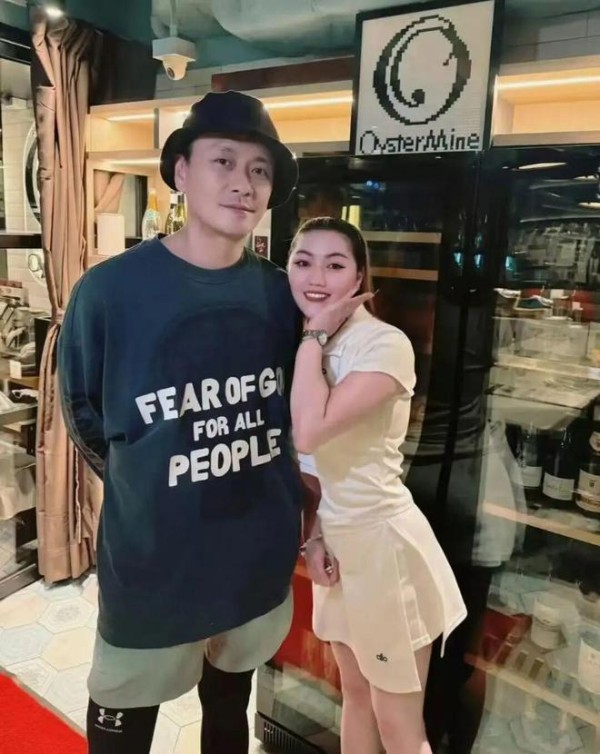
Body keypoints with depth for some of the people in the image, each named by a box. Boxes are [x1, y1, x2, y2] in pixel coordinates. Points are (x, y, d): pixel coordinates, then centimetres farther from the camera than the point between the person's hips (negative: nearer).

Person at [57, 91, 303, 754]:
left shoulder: (279, 293, -5)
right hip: (152, 557, -3)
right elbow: (84, 417, -3)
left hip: (262, 550, 4)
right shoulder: (109, 290, -17)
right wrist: (143, 486, 5)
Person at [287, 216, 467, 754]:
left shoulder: (385, 344, -21)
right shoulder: (310, 346, 3)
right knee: (355, 694, 26)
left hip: (384, 544, -7)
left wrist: (315, 335, -22)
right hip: (337, 541, 7)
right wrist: (312, 535, 1)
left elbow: (310, 433, -32)